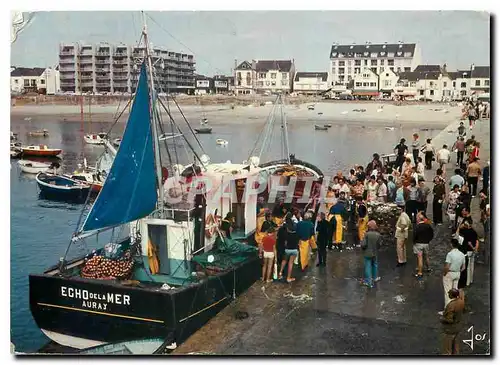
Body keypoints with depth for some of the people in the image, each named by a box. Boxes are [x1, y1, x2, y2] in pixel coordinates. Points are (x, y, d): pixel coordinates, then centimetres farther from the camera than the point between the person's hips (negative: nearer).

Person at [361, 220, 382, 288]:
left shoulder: (367, 234, -22)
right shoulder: (378, 235, -11)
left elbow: (363, 244, -22)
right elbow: (380, 244, -5)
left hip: (367, 253, -3)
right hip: (375, 253, 4)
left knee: (368, 267, 5)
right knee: (375, 265, 24)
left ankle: (368, 281, 7)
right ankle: (375, 277, 40)